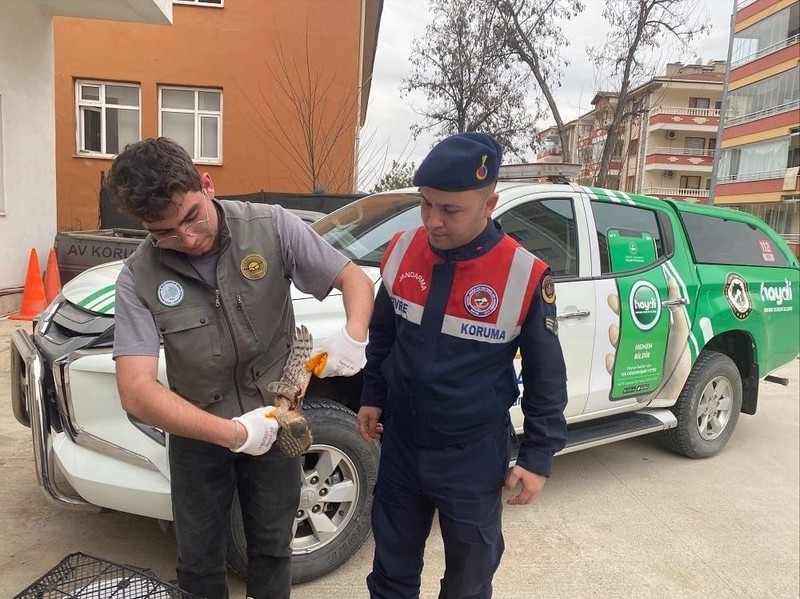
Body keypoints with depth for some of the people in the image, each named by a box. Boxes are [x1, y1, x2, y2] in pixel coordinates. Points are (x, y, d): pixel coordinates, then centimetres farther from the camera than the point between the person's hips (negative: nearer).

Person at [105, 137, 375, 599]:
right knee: (199, 562, 20)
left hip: (274, 422, 0)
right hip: (198, 436, 1)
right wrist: (234, 433, -30)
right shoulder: (138, 280, -17)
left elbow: (355, 279, -11)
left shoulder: (272, 227, -17)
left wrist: (353, 337, -32)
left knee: (272, 549, 20)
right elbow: (137, 392, -24)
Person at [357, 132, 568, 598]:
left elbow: (546, 378, -8)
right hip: (400, 443, 4)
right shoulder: (402, 251, -8)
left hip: (474, 456, -3)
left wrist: (538, 457, -6)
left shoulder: (526, 277, -19)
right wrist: (373, 396, 10)